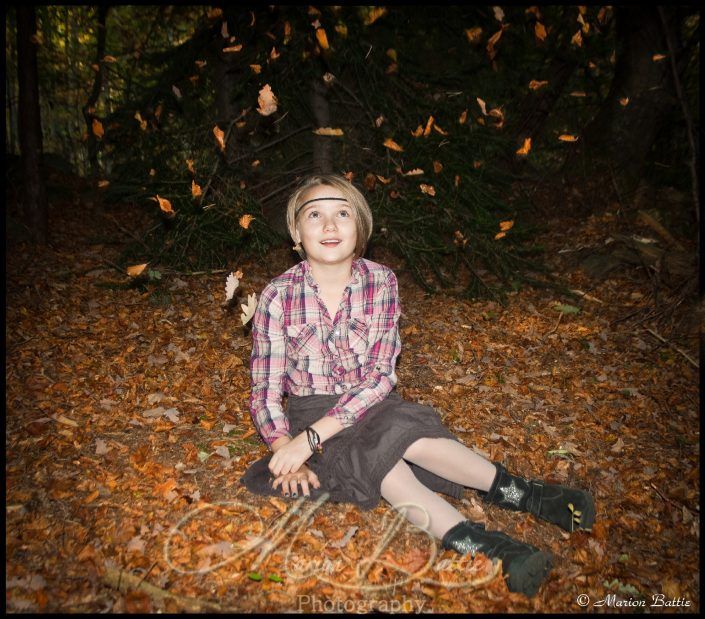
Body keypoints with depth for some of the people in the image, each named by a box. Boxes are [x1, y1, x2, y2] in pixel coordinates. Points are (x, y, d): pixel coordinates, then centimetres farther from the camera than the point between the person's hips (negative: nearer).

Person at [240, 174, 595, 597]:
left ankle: (518, 493, -19)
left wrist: (310, 437, -23)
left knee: (402, 434, -33)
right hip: (309, 410, 0)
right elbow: (265, 391, -6)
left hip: (371, 403, 1)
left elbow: (380, 376, -14)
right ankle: (477, 542, -29)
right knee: (375, 453, -32)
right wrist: (288, 453, -24)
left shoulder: (381, 282, -9)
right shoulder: (278, 296, -10)